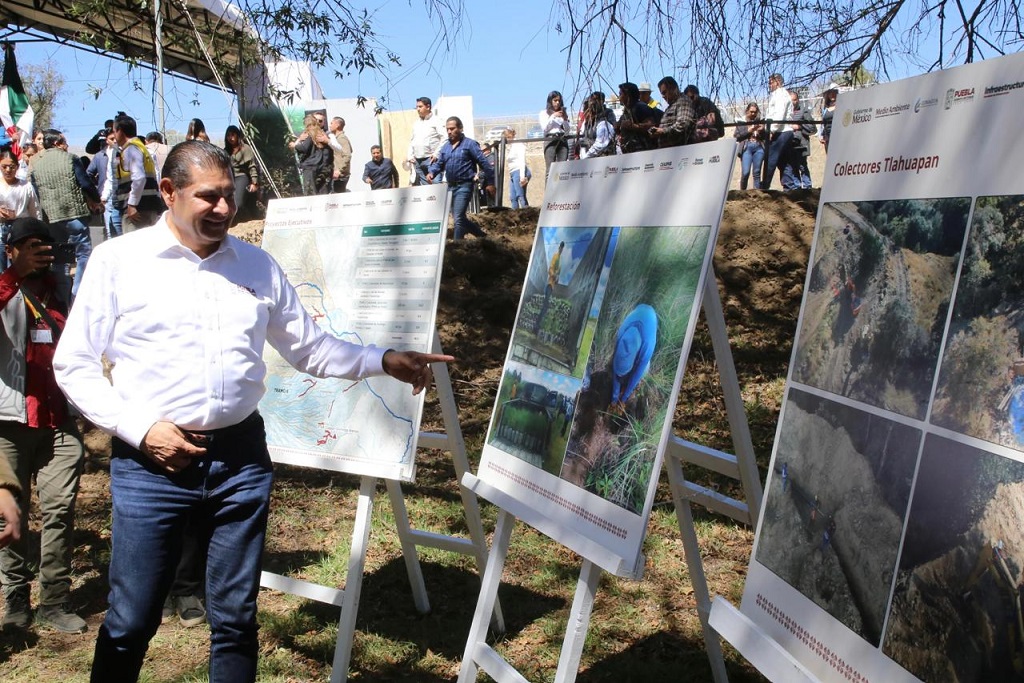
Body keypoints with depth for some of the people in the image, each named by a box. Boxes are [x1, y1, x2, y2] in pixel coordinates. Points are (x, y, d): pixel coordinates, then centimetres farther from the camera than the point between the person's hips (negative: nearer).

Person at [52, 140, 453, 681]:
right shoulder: (119, 260, -1)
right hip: (150, 463, -2)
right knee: (129, 624, 6)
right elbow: (73, 364, 0)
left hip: (241, 459, 3)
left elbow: (310, 349, 14)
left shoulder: (257, 265, 8)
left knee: (235, 620, 12)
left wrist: (384, 361, 2)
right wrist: (141, 429, -11)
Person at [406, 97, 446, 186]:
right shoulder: (416, 123, 20)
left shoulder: (436, 121, 0)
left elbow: (444, 139, -9)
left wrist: (436, 154, -16)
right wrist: (410, 156, 12)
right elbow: (412, 141, 26)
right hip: (417, 161, 6)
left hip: (430, 159, -6)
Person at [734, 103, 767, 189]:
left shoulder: (760, 122, 14)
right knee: (745, 172, -13)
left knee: (757, 173, 3)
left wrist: (762, 130, -4)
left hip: (759, 148, 3)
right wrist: (748, 131, -9)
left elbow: (766, 137, 16)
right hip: (746, 148, -3)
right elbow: (736, 136, 0)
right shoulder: (742, 122, 8)